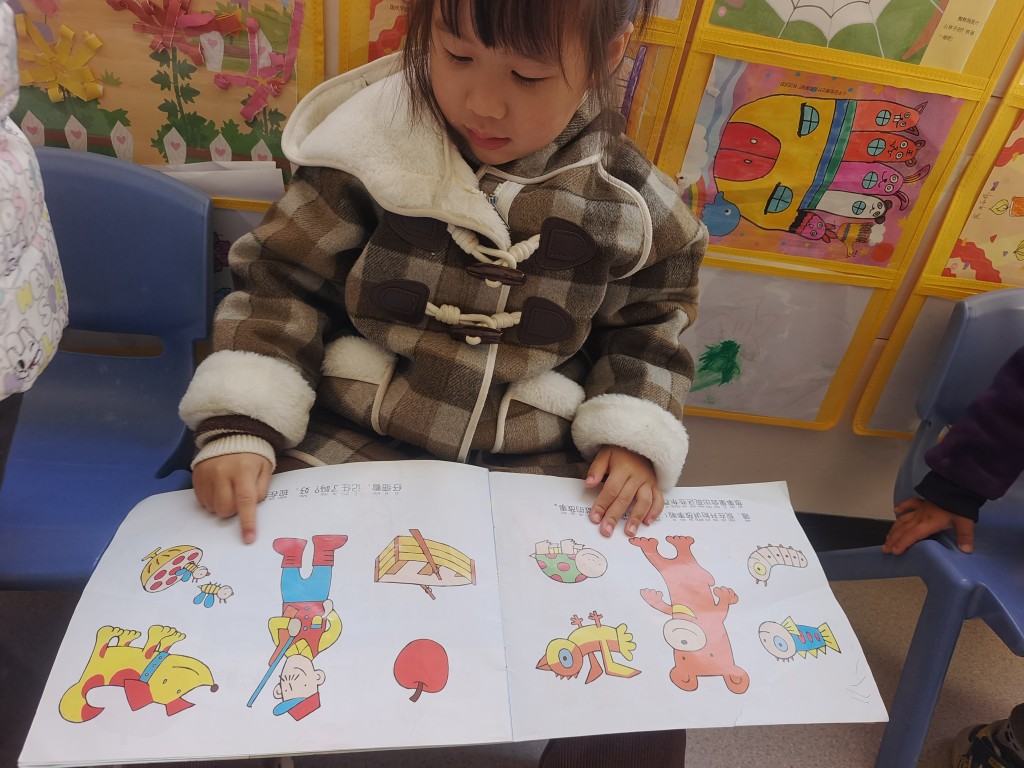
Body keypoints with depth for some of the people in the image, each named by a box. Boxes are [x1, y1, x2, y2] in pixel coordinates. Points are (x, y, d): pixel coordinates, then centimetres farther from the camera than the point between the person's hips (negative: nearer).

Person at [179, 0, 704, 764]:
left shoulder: (629, 200, -2)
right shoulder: (371, 149, -7)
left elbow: (649, 329, 11)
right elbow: (281, 286, -1)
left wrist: (634, 438, -4)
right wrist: (240, 424, -12)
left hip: (539, 469, 1)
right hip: (356, 443, 0)